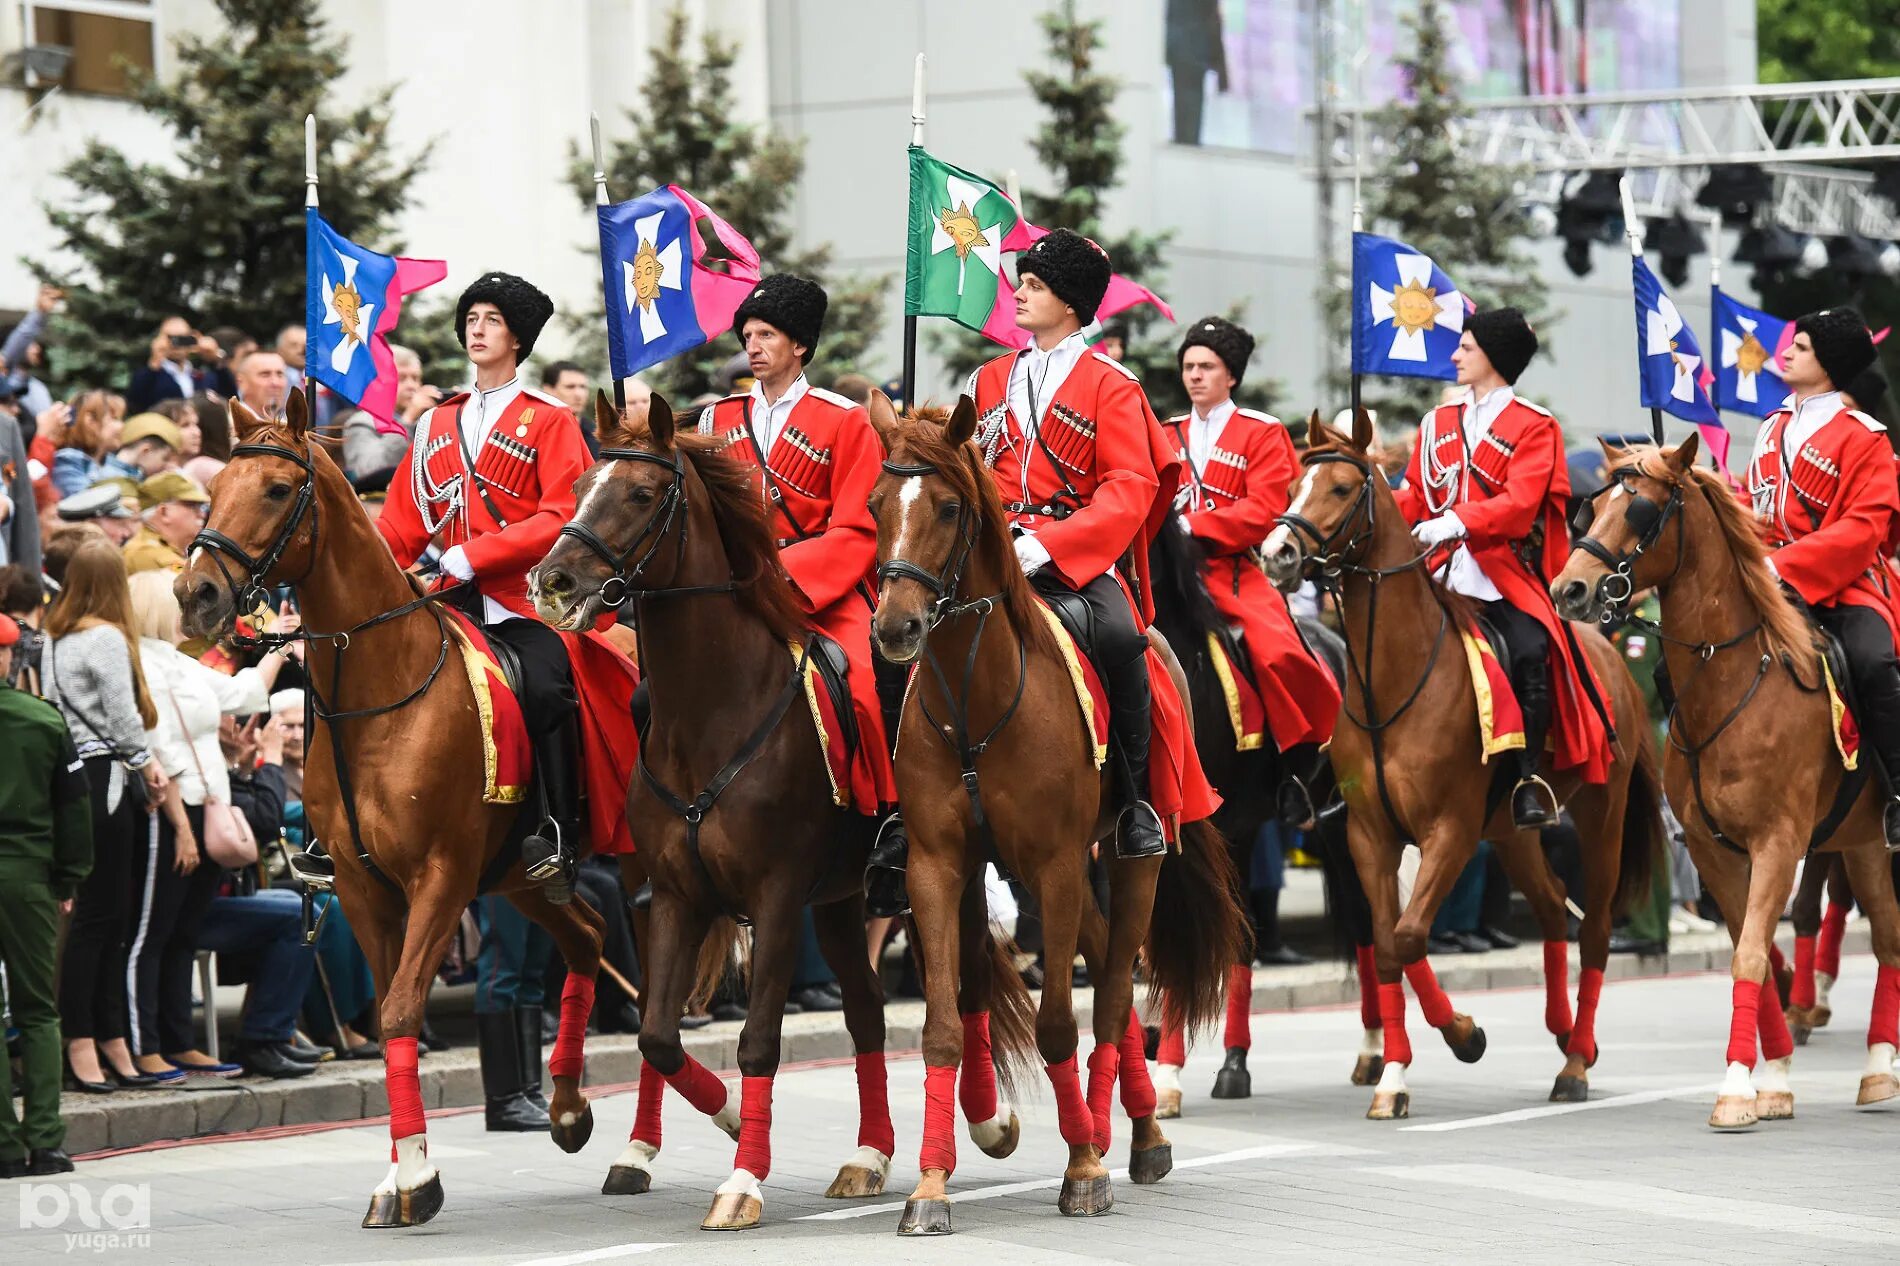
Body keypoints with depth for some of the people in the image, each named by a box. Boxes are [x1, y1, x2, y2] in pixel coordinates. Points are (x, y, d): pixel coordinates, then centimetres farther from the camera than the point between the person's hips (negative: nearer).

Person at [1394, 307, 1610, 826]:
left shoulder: (1534, 427, 2)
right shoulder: (1438, 423, 19)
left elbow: (1520, 502, -12)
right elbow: (1415, 496, 18)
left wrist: (1458, 521, -28)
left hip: (1505, 572, -5)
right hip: (1444, 571, 5)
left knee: (1530, 654, -29)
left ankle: (1528, 778, -21)